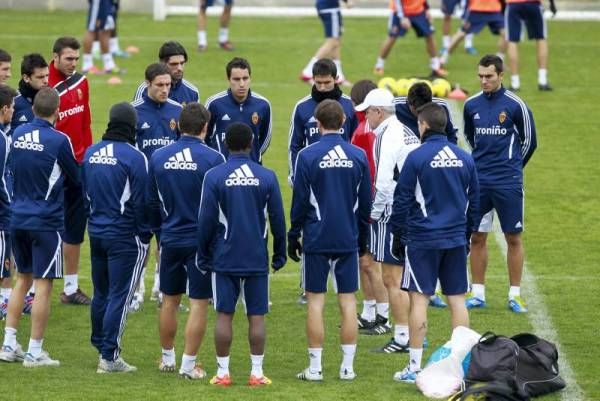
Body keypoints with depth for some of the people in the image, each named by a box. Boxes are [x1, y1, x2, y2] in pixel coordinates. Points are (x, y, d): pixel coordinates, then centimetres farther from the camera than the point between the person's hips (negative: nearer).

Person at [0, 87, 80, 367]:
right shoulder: (58, 141, -14)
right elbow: (75, 178, -1)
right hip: (46, 221, -6)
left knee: (22, 279, 17)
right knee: (43, 284, 0)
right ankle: (34, 352, 1)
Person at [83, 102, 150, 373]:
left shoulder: (91, 153, 5)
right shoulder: (134, 157, -16)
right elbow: (141, 201, -13)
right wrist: (145, 233, -1)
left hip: (97, 233, 7)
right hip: (125, 237, -7)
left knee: (101, 293, 18)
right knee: (120, 296, -3)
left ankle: (101, 346, 30)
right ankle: (110, 357, -4)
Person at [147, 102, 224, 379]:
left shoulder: (158, 157, 0)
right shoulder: (213, 159, -12)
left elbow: (151, 201, 10)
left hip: (171, 239, 4)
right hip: (202, 240, -4)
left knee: (169, 301, 17)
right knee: (198, 303, 2)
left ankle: (167, 358, 28)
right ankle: (189, 365, 2)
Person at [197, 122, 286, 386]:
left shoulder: (214, 177, -6)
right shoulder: (266, 177, -2)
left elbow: (206, 221, -4)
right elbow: (277, 219, 2)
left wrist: (203, 256, 7)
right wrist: (279, 254, 13)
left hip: (224, 258, -1)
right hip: (257, 259, 1)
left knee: (224, 315, 4)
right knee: (256, 316, 5)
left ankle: (223, 373, 5)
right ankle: (256, 373, 5)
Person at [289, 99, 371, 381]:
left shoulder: (308, 156, -8)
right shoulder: (358, 156, 1)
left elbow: (299, 201, -5)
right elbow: (365, 202, 8)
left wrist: (293, 237, 5)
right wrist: (363, 238, 19)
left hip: (316, 240, -3)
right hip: (348, 240, 3)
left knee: (316, 301, 2)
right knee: (348, 302, 6)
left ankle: (315, 367, 3)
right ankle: (347, 366, 6)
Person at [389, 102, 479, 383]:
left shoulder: (417, 157, -10)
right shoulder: (465, 158, 6)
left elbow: (402, 200, -6)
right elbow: (473, 201, 14)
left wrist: (398, 236, 3)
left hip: (422, 240, -5)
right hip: (456, 239, 5)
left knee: (419, 299, -2)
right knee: (457, 300, 8)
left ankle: (414, 367, -2)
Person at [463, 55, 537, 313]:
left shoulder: (515, 105, -6)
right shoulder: (472, 105, 5)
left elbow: (529, 142, 4)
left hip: (508, 184, -3)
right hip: (478, 182, 3)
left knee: (513, 238, 1)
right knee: (477, 237, 5)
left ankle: (515, 295, 8)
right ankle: (478, 294, 13)